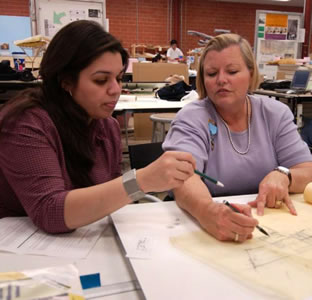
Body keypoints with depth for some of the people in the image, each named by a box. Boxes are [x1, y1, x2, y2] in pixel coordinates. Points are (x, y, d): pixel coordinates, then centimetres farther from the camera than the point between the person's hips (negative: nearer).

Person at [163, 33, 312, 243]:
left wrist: (283, 176, -21)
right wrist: (208, 211, -46)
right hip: (211, 230, -4)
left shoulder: (276, 114, 4)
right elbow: (184, 176, -25)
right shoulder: (191, 119, -8)